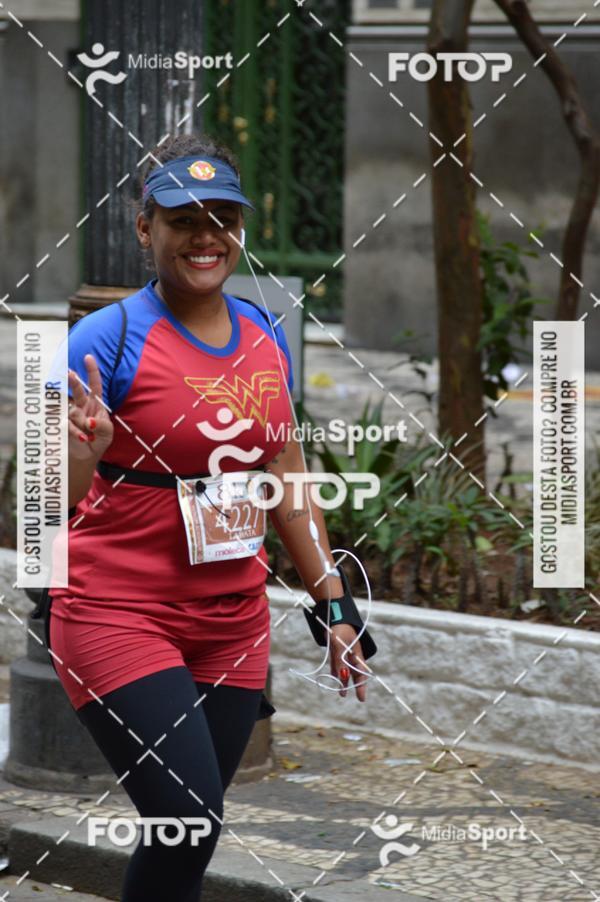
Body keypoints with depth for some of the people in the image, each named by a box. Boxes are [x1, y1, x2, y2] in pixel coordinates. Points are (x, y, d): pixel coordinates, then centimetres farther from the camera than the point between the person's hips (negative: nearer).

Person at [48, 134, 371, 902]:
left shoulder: (264, 335, 7)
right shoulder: (109, 337, -12)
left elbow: (286, 477, 18)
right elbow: (48, 506, -14)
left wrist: (332, 602, 17)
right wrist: (82, 449, -36)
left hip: (233, 626, 6)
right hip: (120, 617, -6)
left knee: (190, 834, 7)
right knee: (190, 825, -18)